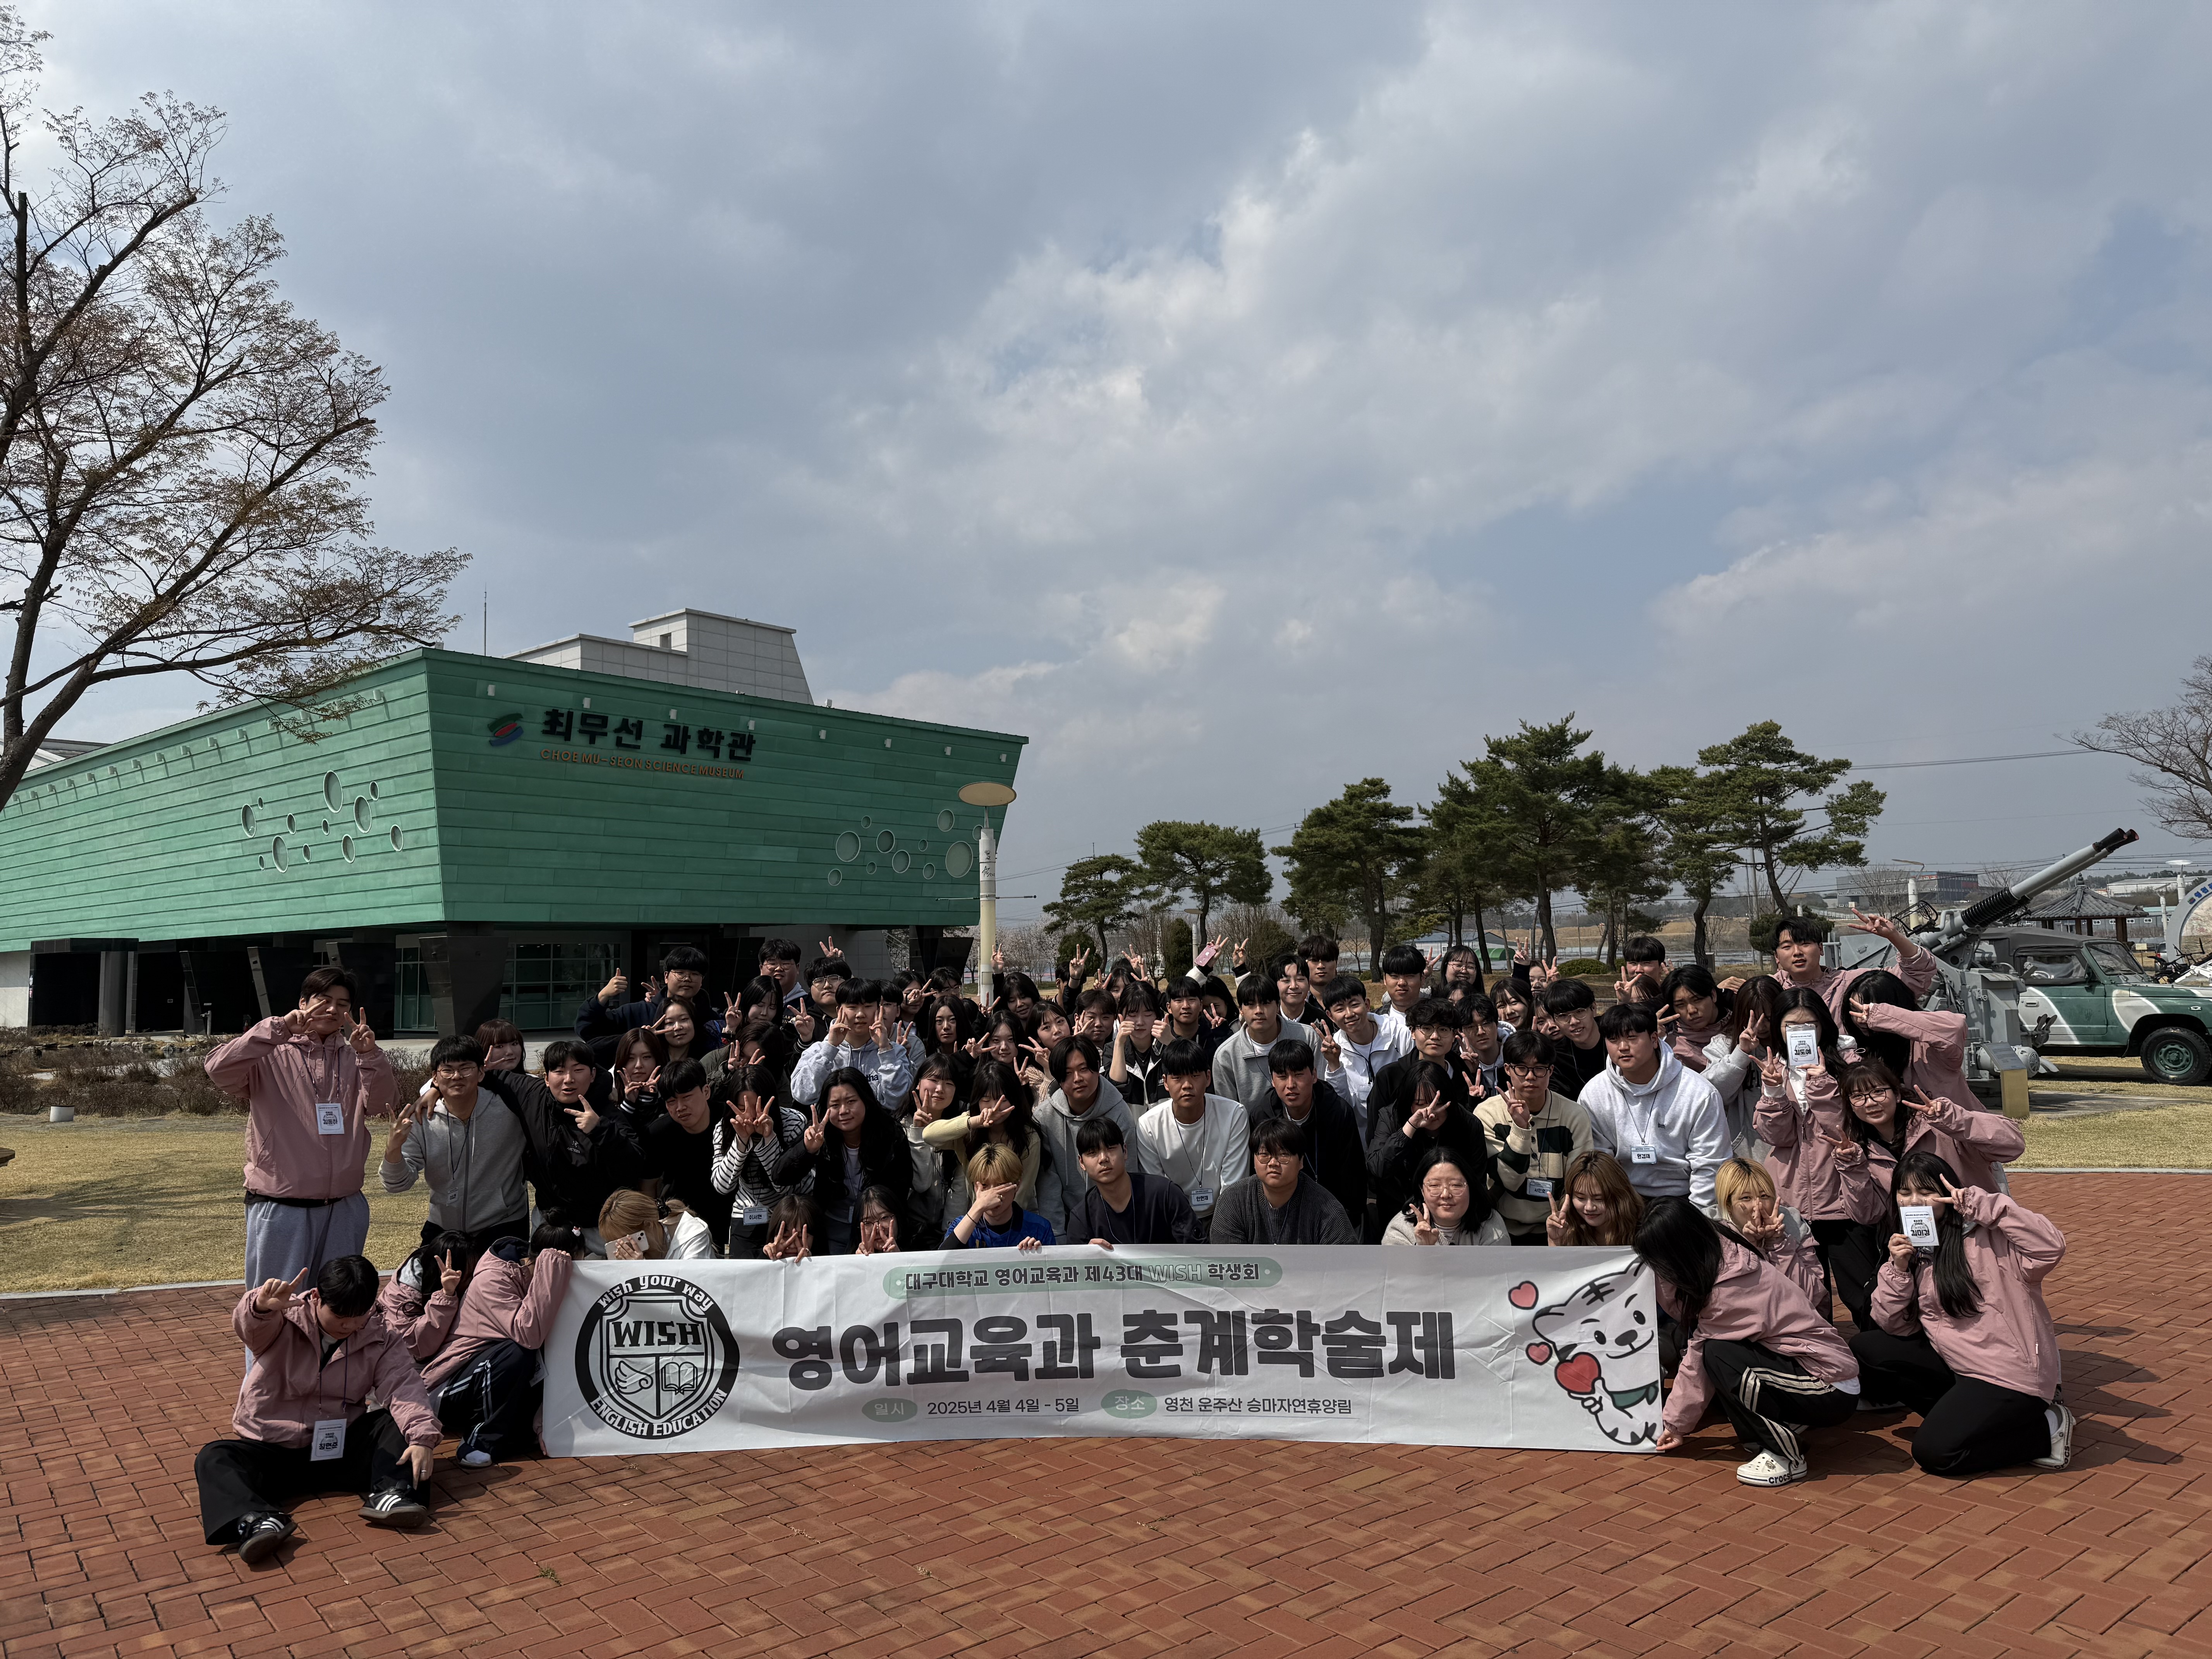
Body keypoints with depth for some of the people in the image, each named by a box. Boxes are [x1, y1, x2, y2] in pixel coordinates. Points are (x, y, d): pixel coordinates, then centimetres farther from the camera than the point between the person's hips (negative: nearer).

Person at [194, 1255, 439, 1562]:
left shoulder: (381, 1340, -3)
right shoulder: (284, 1320, -9)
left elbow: (404, 1386, -16)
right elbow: (248, 1324, -32)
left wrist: (422, 1437, -35)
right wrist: (261, 1307, -58)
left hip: (341, 1451, 1)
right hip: (272, 1452, -1)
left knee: (403, 1421, -19)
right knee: (214, 1458, -28)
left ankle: (389, 1494, -37)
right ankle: (256, 1521, -50)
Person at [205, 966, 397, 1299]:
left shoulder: (354, 1058, 8)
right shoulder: (271, 1055, -3)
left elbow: (379, 1106, -5)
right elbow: (219, 1070, -20)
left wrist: (370, 1055, -21)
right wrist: (280, 1028, -24)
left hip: (344, 1210, 4)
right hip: (280, 1209, -4)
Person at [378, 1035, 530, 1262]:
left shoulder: (509, 1108, -14)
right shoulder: (421, 1119, -7)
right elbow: (399, 1185, -9)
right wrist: (393, 1148, -29)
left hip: (503, 1229, -2)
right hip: (442, 1230, 3)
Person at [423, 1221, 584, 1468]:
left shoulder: (529, 1278, 3)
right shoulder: (493, 1280, -21)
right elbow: (529, 1334, -36)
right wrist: (551, 1270, -34)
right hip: (449, 1390, -6)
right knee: (517, 1353, -33)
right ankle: (482, 1440, -16)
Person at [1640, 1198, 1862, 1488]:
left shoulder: (1731, 1290, -25)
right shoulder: (1724, 1250, -1)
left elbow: (1700, 1363, -13)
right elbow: (1681, 1310, 8)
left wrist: (1676, 1424, -1)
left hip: (1832, 1392, -9)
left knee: (1717, 1355, -26)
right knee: (1699, 1341, -3)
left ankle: (1785, 1455, -11)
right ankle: (1781, 1426, 5)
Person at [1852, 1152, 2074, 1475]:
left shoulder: (1985, 1236, -13)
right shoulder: (1911, 1248, 7)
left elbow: (2051, 1247, -32)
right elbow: (1896, 1328, 3)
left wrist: (1981, 1205, -28)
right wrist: (1898, 1269, -12)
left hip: (2011, 1376, -8)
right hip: (1955, 1366, 8)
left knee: (1933, 1452, -18)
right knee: (1865, 1348, -2)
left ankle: (2045, 1429, 2)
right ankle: (1962, 1413, 3)